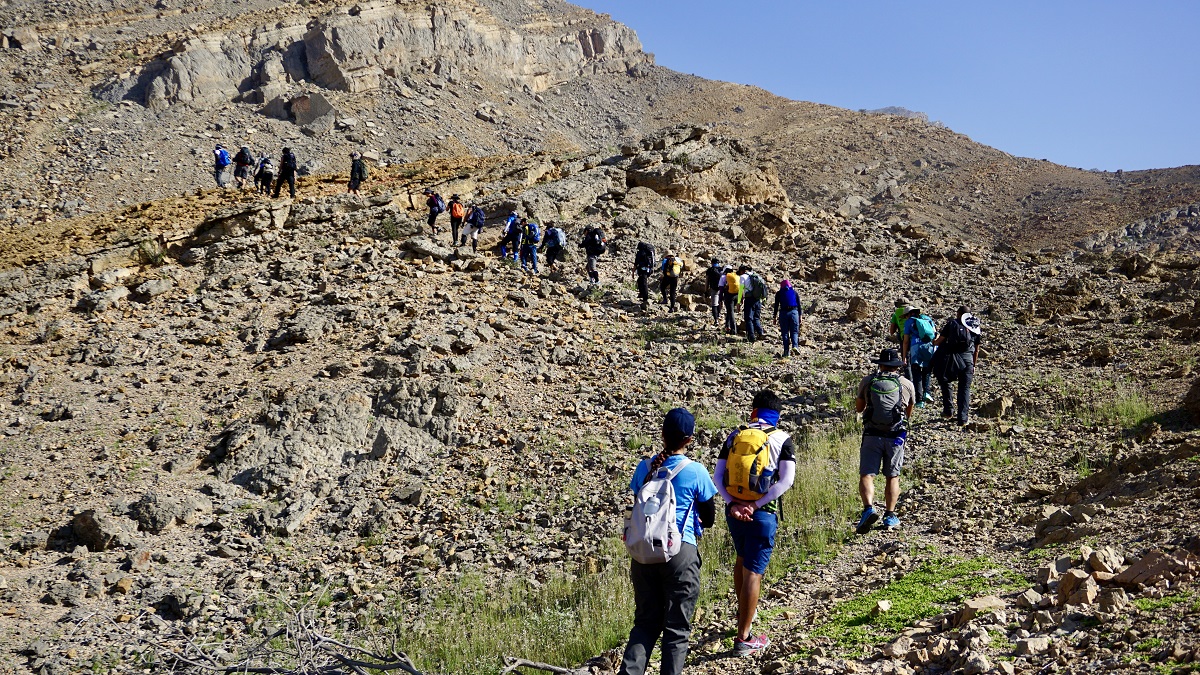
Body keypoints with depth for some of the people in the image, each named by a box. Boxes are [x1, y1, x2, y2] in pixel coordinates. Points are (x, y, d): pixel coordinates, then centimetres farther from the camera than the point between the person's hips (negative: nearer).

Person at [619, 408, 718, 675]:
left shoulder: (645, 467, 2)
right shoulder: (696, 472, -8)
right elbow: (709, 518, 3)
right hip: (680, 552, -4)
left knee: (646, 622, 15)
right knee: (677, 628, 8)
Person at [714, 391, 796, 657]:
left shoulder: (735, 436, 5)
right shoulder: (781, 439, -2)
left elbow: (718, 476, -3)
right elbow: (787, 479, -14)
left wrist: (733, 503, -10)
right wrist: (757, 505, -14)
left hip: (734, 510, 4)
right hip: (762, 514, -4)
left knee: (742, 559, 28)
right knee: (753, 572, -1)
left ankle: (745, 611, 47)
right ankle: (743, 639, 2)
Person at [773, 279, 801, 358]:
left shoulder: (779, 293, 9)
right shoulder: (794, 292, 12)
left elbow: (776, 306, 5)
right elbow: (799, 305, 9)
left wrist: (775, 317, 8)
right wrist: (800, 316, 12)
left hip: (783, 313, -1)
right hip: (794, 312, 1)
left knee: (785, 333, 4)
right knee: (794, 332, 6)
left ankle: (787, 351, 1)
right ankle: (795, 346, -18)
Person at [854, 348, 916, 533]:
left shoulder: (867, 381, 3)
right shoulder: (907, 384, 6)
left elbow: (858, 408, 16)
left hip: (872, 435, -1)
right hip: (896, 436, 1)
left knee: (866, 475, -1)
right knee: (892, 477, 13)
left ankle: (869, 508, -23)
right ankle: (890, 516, 12)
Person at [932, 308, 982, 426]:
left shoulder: (952, 323, 5)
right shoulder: (976, 328, 14)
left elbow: (939, 341, 4)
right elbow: (976, 350, 17)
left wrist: (934, 342, 27)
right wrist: (973, 366, 28)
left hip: (951, 357, -2)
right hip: (967, 359, 2)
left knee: (944, 382, 21)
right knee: (965, 388, 7)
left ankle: (948, 410, 18)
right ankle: (962, 419, 0)